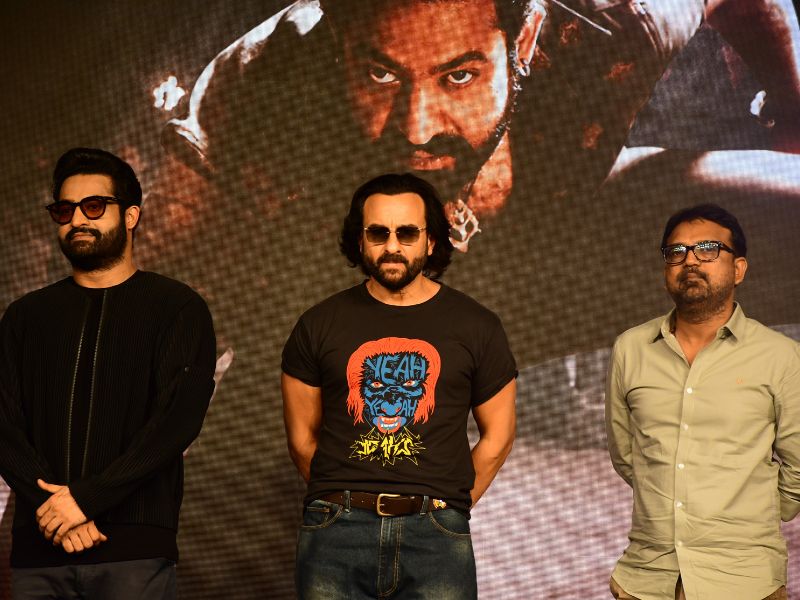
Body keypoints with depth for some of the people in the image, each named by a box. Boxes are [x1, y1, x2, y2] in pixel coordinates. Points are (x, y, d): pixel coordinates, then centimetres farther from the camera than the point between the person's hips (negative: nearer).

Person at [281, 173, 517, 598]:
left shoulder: (476, 327, 5)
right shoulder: (319, 325, 6)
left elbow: (497, 437, 10)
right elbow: (302, 438, 9)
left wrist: (448, 507, 6)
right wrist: (347, 503, 7)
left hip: (435, 536, 0)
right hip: (335, 535, 1)